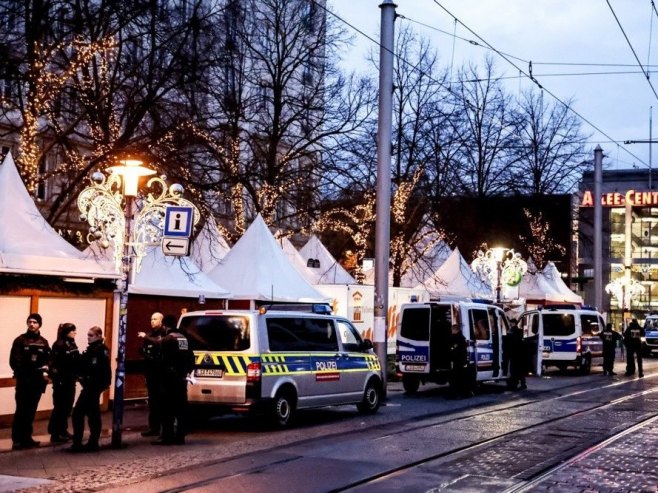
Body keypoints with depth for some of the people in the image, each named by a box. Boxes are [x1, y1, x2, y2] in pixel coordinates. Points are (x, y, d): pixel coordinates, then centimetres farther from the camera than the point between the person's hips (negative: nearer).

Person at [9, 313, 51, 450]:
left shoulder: (44, 342, 9)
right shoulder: (20, 340, -2)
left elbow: (49, 360, 8)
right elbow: (14, 361, -7)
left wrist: (46, 371, -10)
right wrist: (22, 375, -15)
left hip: (37, 381, 4)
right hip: (23, 381, -4)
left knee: (31, 410, 10)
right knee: (21, 410, -3)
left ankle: (26, 438, 18)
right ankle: (17, 439, 1)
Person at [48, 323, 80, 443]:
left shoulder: (72, 345, 12)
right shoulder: (59, 345, -14)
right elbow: (54, 365, -19)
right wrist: (57, 379, -20)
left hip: (71, 380, 8)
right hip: (61, 381, -8)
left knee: (67, 406, 13)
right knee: (60, 407, -2)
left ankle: (63, 431, 23)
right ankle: (55, 434, 5)